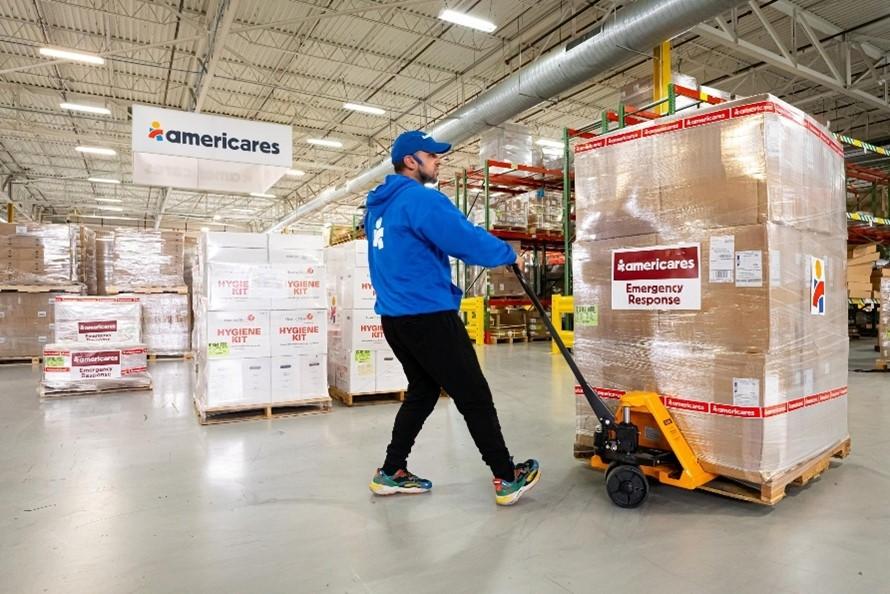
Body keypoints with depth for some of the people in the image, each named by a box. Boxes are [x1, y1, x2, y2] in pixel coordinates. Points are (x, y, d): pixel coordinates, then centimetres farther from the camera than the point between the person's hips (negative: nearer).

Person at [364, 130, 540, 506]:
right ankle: (507, 478, 11)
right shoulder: (421, 198, -14)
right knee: (474, 396, 0)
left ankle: (391, 473, 24)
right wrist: (508, 254, -2)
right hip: (428, 316, -9)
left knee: (422, 391, 19)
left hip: (394, 316, 9)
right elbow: (467, 240, -18)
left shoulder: (378, 206, 15)